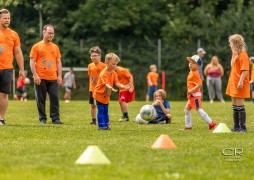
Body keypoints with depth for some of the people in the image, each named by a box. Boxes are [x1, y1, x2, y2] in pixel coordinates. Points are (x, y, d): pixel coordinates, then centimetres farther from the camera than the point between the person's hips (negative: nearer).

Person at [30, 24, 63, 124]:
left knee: (55, 98, -3)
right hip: (40, 78, -3)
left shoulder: (55, 47, 14)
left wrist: (59, 76, 5)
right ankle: (42, 118, 8)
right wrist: (35, 75, -11)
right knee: (41, 99, 1)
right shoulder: (37, 46, 2)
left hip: (53, 78, 3)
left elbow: (58, 62, 15)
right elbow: (32, 62, -1)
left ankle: (55, 118, 0)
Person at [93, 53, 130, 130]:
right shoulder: (103, 73, -23)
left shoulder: (114, 73, 1)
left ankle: (106, 125, 16)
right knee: (101, 110, -6)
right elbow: (106, 83, -36)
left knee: (106, 111, 11)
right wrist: (111, 88, -56)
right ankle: (101, 126, -4)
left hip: (106, 96, 7)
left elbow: (117, 83, -6)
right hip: (99, 94, -7)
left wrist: (124, 86, -24)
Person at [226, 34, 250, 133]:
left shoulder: (243, 54, -15)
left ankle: (243, 127, -5)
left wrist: (241, 82, -26)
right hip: (233, 84, 10)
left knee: (240, 106, -8)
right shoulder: (235, 54, 14)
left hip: (239, 85, -10)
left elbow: (245, 70, -21)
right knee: (235, 106, 13)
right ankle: (236, 127, 20)